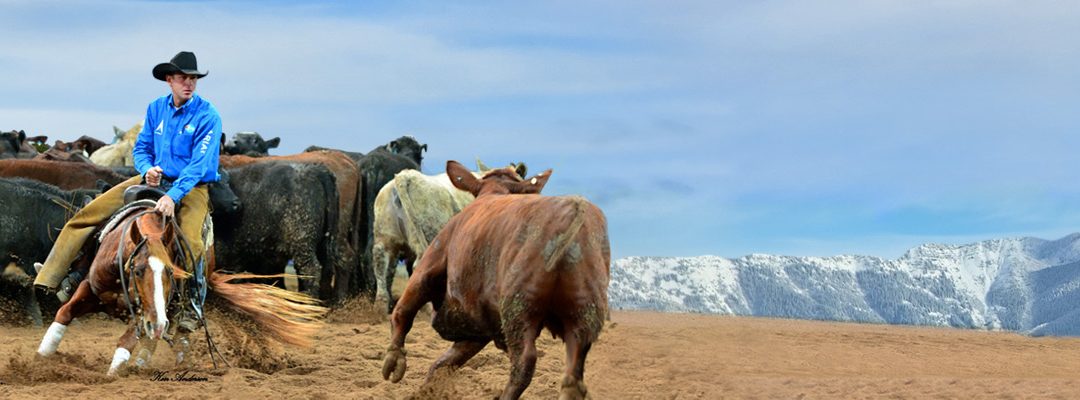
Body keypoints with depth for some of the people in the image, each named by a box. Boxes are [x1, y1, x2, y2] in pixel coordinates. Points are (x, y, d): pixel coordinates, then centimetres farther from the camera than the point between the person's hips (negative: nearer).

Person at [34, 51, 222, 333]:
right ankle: (53, 278, 1)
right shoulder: (156, 108, 5)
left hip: (191, 187, -5)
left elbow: (200, 163, -22)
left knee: (192, 244, -34)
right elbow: (141, 148, 13)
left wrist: (173, 196, -33)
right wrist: (147, 170, -12)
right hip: (155, 179, 5)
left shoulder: (207, 116, -13)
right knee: (89, 213, -4)